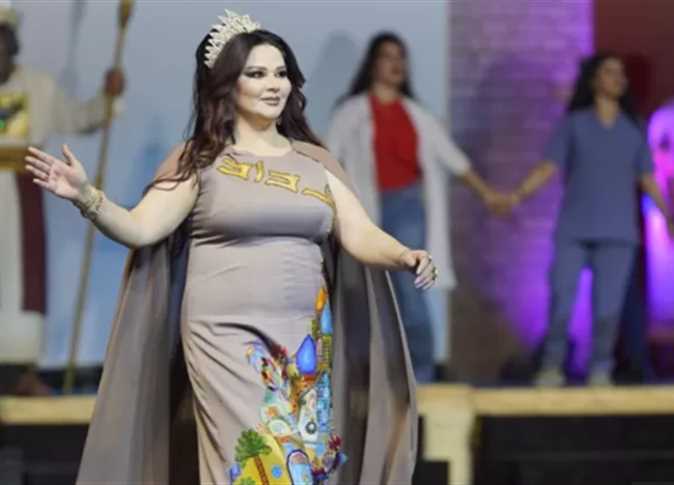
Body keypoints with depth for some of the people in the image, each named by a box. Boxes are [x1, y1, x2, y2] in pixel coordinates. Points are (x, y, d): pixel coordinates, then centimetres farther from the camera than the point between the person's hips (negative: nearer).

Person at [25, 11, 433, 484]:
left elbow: (361, 236, 4)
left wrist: (405, 256, -17)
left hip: (304, 341, 4)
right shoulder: (201, 160, 1)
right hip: (228, 338, -4)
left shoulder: (315, 161, 11)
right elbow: (141, 228, -7)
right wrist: (87, 197, -24)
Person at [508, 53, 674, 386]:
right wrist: (516, 197, -18)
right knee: (561, 299, -8)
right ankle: (552, 367, 8)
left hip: (617, 231, 1)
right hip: (574, 229, -1)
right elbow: (547, 169, -4)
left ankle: (600, 371, 8)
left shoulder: (633, 128, 8)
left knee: (607, 304, -6)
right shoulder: (573, 123, 3)